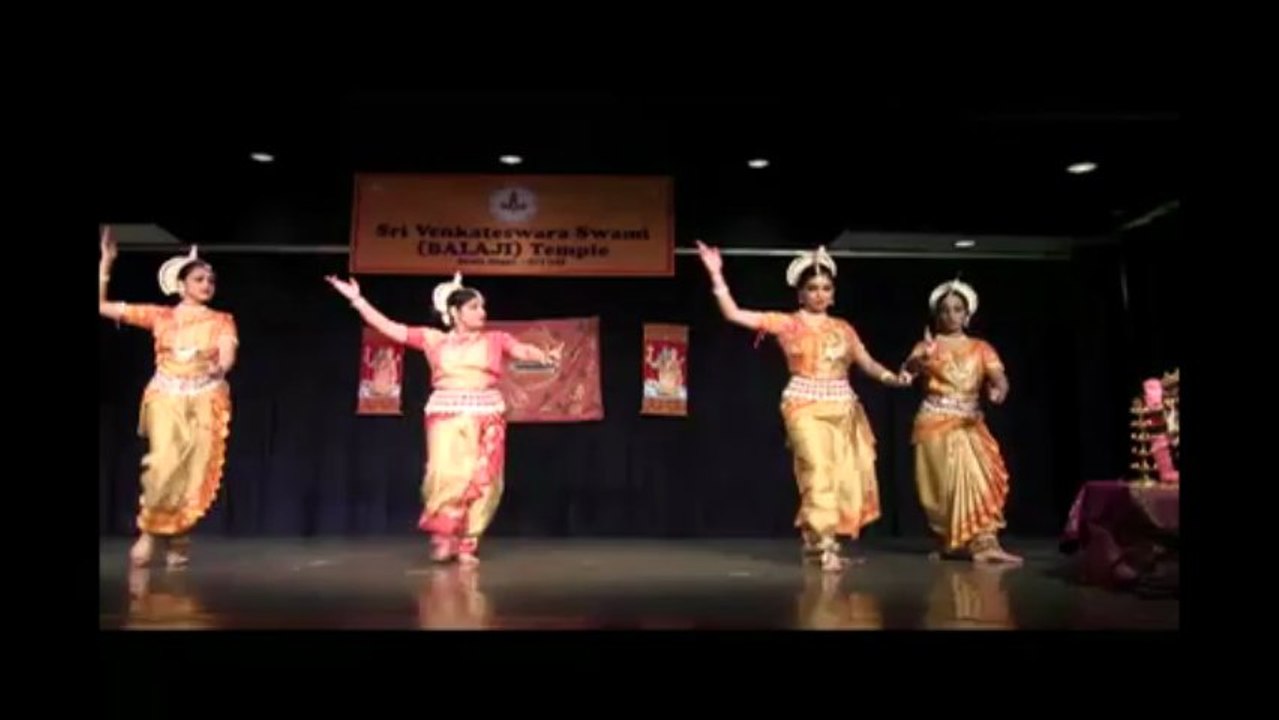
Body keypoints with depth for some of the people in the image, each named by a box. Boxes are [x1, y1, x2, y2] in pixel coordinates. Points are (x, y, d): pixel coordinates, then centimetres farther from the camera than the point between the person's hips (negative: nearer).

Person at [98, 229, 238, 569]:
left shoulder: (221, 321, 4)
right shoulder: (160, 316, 6)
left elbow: (228, 356, -12)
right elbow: (102, 306, 6)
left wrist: (220, 366, -36)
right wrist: (106, 261, -1)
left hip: (206, 401, 0)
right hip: (166, 398, 0)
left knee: (195, 475, -5)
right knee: (165, 464, -19)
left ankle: (178, 542, 11)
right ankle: (149, 530, 3)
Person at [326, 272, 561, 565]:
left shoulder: (495, 339, 7)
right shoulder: (434, 339, 9)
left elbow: (523, 350, -8)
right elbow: (391, 329, 8)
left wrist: (545, 356, -31)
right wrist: (357, 299, 5)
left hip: (486, 417, 0)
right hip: (447, 416, 0)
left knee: (479, 481, -2)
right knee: (447, 475, -10)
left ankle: (467, 545, 9)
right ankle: (444, 540, 6)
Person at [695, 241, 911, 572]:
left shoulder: (843, 328, 11)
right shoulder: (786, 323, 1)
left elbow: (868, 363, 10)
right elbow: (733, 313, -5)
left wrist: (894, 378, -9)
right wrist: (716, 274, -12)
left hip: (843, 408, 5)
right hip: (805, 406, -4)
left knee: (845, 477, 5)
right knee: (820, 470, -17)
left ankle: (816, 539, 20)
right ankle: (825, 544, -8)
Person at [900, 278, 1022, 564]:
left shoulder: (981, 348, 10)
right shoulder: (928, 346, 3)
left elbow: (999, 377, -4)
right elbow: (909, 368, -16)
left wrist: (999, 389, -28)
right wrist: (923, 358, -40)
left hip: (971, 422, 4)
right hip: (937, 421, -3)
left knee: (980, 475, -6)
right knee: (961, 475, -13)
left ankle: (958, 542, 3)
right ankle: (981, 542, -11)